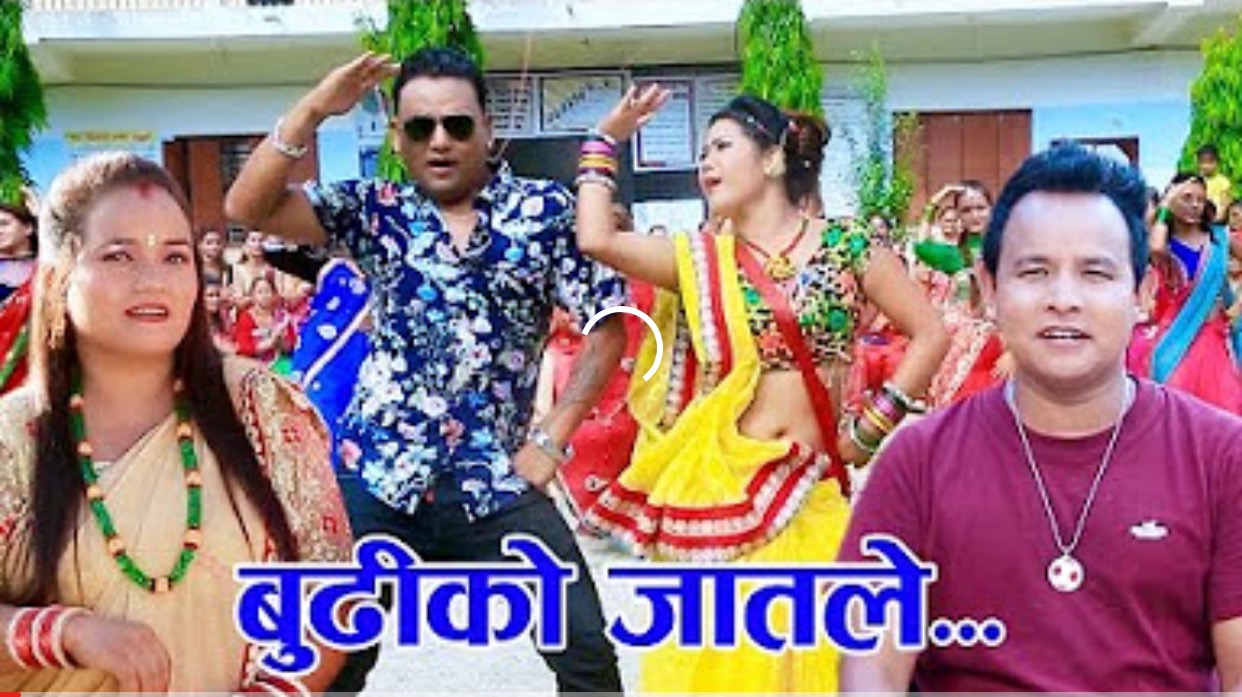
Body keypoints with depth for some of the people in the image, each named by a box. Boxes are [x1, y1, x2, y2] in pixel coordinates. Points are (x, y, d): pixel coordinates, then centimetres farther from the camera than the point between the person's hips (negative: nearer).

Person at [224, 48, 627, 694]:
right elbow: (246, 208, -3)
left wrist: (551, 438, -7)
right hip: (375, 476, 2)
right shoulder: (376, 210, 6)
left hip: (496, 482, -1)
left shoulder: (546, 209, 1)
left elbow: (608, 325, -1)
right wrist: (313, 108, -12)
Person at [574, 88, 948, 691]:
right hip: (716, 483, 1)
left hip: (810, 487, 0)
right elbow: (596, 240, -9)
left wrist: (871, 430, -1)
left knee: (805, 645, 5)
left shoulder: (847, 245, 2)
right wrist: (606, 141, 2)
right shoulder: (701, 261, 5)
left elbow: (930, 335, 4)